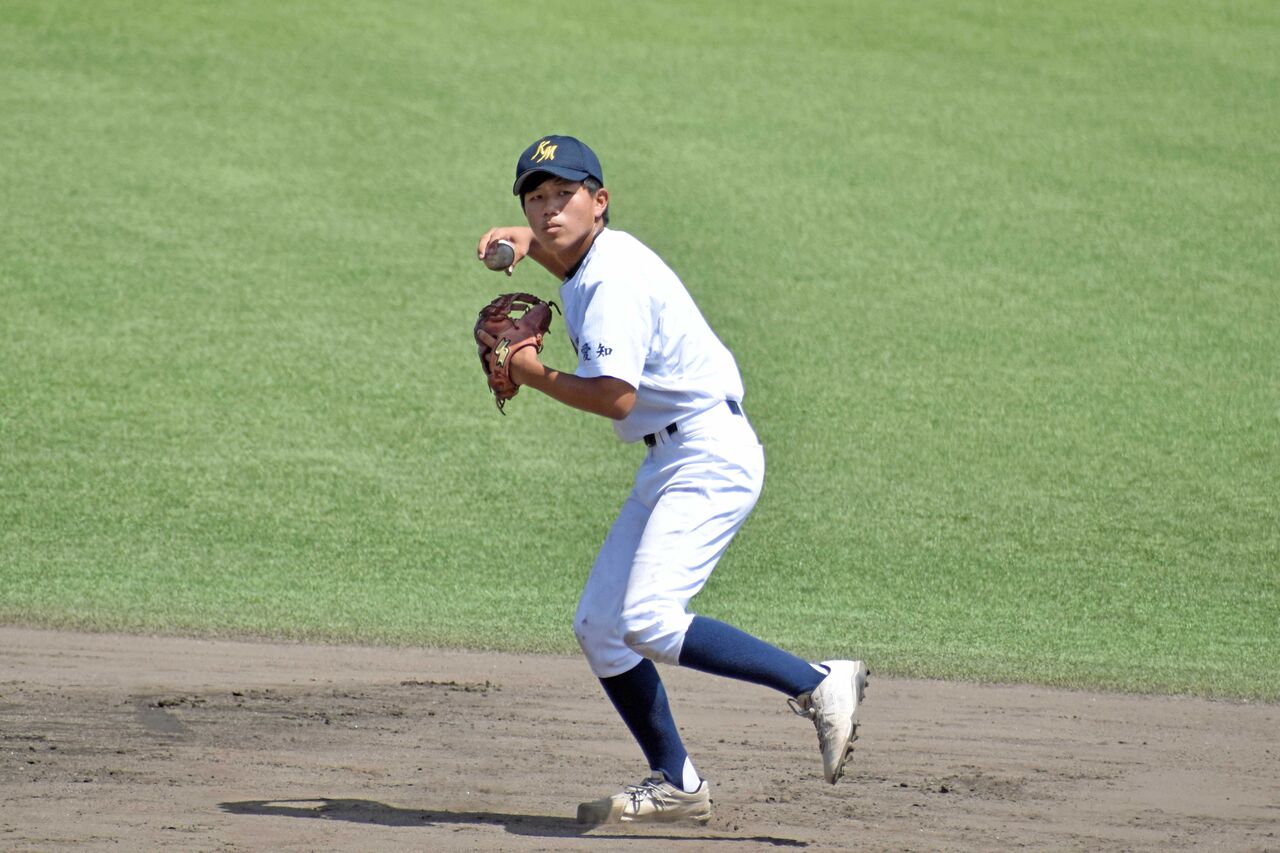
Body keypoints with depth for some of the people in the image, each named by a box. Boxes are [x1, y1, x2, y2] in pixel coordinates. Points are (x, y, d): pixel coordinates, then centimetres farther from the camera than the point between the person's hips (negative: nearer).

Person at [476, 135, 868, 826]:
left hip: (709, 458, -11)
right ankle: (675, 785, 14)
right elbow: (551, 241, 40)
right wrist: (519, 239, 17)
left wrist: (533, 375, -10)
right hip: (670, 464, 11)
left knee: (646, 622, -24)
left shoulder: (612, 281, -17)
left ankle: (819, 685, -19)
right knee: (598, 628, 9)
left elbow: (616, 397, -25)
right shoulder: (590, 259, 14)